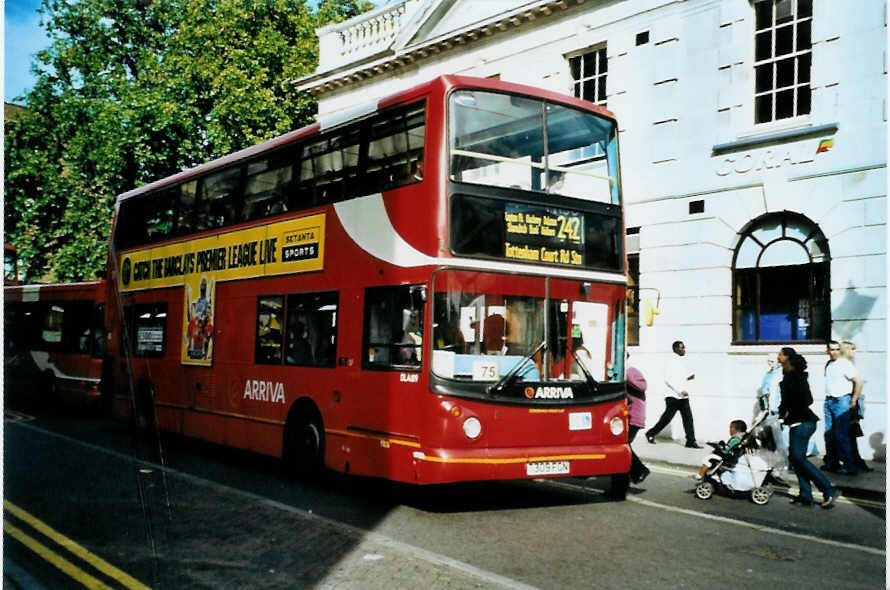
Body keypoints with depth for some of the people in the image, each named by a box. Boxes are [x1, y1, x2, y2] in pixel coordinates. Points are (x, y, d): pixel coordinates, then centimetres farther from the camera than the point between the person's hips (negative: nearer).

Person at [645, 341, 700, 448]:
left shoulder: (681, 361, 15)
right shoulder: (672, 361, -11)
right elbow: (668, 379, -18)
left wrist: (689, 376, 7)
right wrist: (681, 390, -23)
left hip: (683, 396, 8)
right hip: (673, 396, -8)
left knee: (688, 418, 0)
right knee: (667, 418, 0)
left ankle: (691, 441, 1)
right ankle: (651, 434, 17)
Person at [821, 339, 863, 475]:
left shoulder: (845, 364, -9)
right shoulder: (828, 364, 13)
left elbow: (858, 382, -12)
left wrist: (853, 401, -10)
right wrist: (828, 398, 15)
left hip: (841, 402, -7)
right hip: (829, 401, 7)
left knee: (841, 435, -9)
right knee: (829, 434, 9)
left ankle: (849, 466, -4)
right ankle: (831, 463, 18)